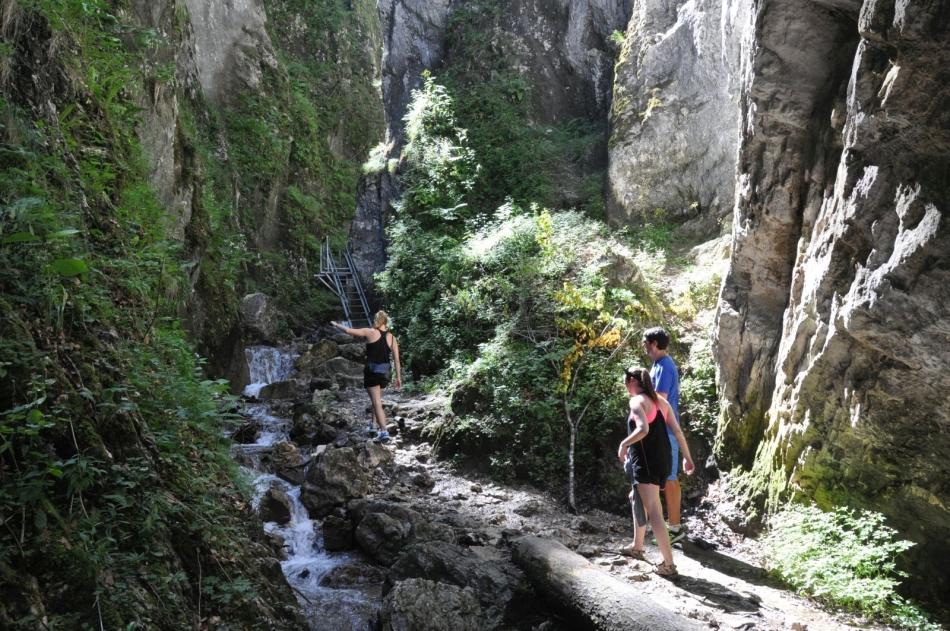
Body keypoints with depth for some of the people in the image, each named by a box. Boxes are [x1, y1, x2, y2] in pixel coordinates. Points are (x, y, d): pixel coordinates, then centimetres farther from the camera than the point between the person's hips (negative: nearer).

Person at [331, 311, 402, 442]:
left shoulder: (370, 332, -7)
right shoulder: (392, 338, 2)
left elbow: (348, 330, -1)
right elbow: (397, 360, 1)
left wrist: (336, 324, 17)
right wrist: (398, 377, 8)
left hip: (372, 370, -4)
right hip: (385, 372, 4)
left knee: (377, 403, -7)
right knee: (376, 400, 24)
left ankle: (384, 432, -17)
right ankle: (374, 426, 34)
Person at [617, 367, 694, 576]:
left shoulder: (636, 401, -11)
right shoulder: (661, 401, 13)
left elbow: (643, 429, -26)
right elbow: (677, 431, 10)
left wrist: (623, 444, -13)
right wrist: (687, 457, 14)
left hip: (646, 462, -9)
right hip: (663, 460, 9)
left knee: (653, 512, -7)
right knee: (636, 498, 26)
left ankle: (668, 564, -7)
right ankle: (637, 546, 35)